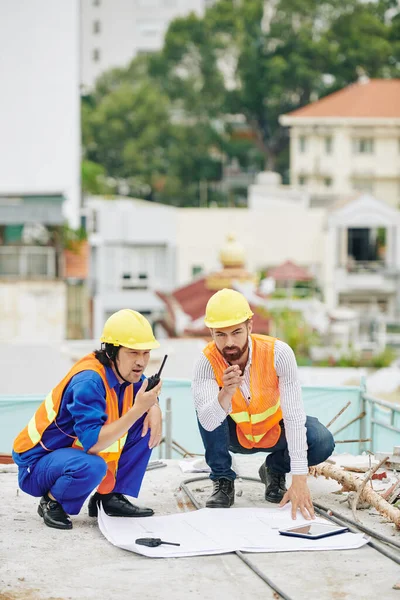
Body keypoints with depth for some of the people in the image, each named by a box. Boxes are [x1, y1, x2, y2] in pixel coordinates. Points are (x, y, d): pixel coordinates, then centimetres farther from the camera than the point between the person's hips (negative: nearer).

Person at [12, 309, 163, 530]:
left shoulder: (127, 372, -4)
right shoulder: (88, 381, -29)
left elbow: (147, 399, 16)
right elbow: (93, 444, -36)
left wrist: (153, 409, -9)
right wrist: (138, 409, -39)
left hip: (75, 451, 8)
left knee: (146, 425, -2)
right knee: (91, 467, -40)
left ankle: (109, 497, 5)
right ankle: (51, 502, -8)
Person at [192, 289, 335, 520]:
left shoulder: (278, 353, -29)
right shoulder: (208, 361, -27)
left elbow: (294, 415, -31)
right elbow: (208, 423, -39)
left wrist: (300, 481, -37)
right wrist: (226, 392, -61)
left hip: (276, 430, 0)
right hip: (235, 435, 0)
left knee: (322, 442, -28)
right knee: (206, 404, -30)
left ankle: (275, 470, 5)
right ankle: (223, 482, -9)